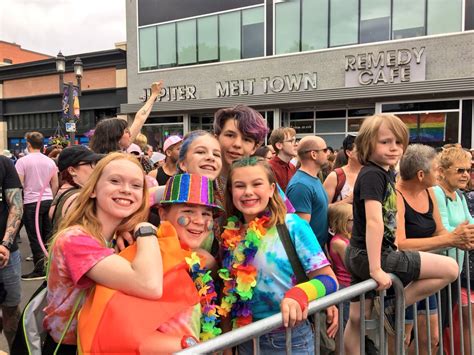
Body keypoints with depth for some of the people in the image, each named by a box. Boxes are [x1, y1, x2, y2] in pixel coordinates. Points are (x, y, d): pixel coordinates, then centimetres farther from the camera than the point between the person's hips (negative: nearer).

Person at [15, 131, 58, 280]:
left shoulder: (23, 161, -8)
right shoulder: (50, 161, 6)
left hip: (31, 203, -4)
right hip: (48, 201, 4)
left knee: (35, 238, 1)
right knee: (48, 235, 10)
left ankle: (39, 270, 5)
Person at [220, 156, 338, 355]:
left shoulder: (292, 226, -14)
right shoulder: (230, 235, -3)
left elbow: (328, 279, -13)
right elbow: (228, 294, 6)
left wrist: (299, 294, -31)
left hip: (290, 337, -3)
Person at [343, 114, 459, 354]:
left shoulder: (385, 173, 12)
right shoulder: (372, 174, -17)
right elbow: (374, 221, -25)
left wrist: (392, 251, 24)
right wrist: (376, 268, -27)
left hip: (361, 256, 9)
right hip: (368, 256, -9)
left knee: (357, 318, 16)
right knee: (450, 269, -4)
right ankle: (390, 307, 3)